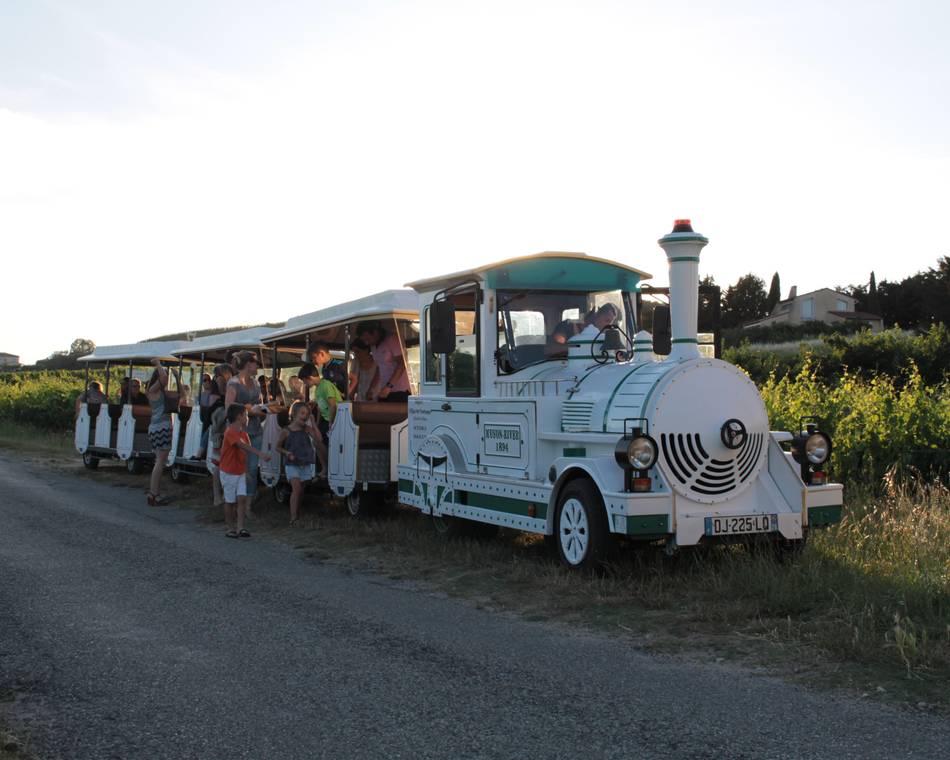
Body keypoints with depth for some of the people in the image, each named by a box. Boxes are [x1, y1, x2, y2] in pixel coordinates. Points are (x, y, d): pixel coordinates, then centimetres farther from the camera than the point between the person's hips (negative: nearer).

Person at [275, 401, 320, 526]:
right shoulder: (286, 431, -6)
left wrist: (312, 423, -15)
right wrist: (287, 453, -14)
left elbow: (318, 437, -14)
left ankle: (298, 516, 31)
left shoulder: (306, 429, 1)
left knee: (300, 491, 14)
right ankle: (293, 517, -23)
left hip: (304, 464, 4)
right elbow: (278, 447, 3)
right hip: (291, 464, -4)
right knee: (296, 488, -20)